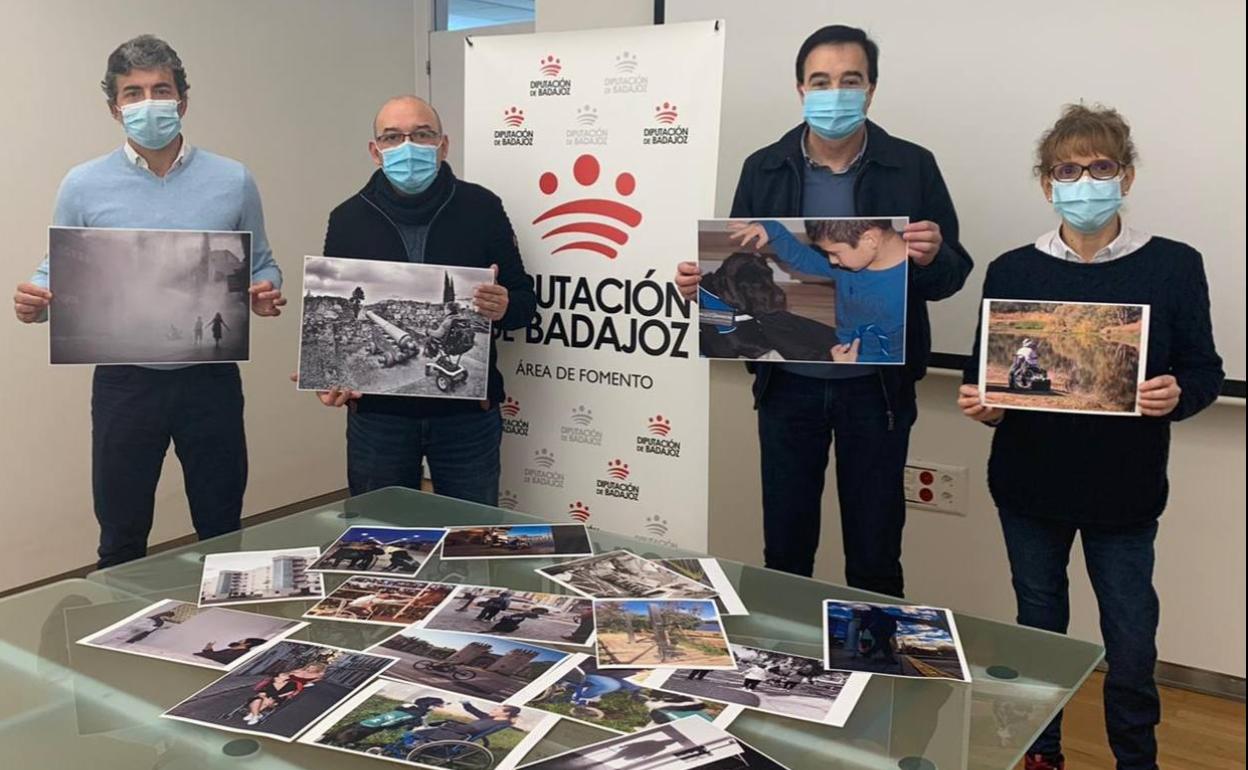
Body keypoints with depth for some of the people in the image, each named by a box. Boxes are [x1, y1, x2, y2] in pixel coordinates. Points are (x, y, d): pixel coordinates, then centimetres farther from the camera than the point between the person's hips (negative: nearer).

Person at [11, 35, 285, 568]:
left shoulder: (232, 181, 0)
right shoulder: (84, 185, 0)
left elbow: (260, 265, 9)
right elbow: (59, 274, 7)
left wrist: (266, 294, -14)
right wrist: (35, 302, -16)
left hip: (211, 379, 0)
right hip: (125, 382, 0)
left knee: (223, 534, 13)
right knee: (121, 541, 11)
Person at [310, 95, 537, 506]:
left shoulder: (481, 207, 0)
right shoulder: (348, 219, 5)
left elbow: (525, 299, 5)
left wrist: (504, 308, -18)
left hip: (467, 411, -1)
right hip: (376, 412, 1)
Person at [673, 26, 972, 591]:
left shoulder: (912, 167, -2)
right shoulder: (764, 169, 3)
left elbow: (952, 275, 0)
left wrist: (932, 258, -22)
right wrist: (701, 282, -15)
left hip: (877, 387, -1)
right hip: (788, 384, 2)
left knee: (874, 553, 10)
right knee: (783, 548, 12)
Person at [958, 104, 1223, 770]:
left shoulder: (1174, 267, -5)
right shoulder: (1011, 271, -1)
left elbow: (1205, 370, 0)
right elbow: (984, 373, 4)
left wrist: (1177, 395, -22)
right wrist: (981, 405, -17)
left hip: (1125, 490, -1)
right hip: (1029, 484, 2)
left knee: (1130, 640, 6)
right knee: (1038, 627, 16)